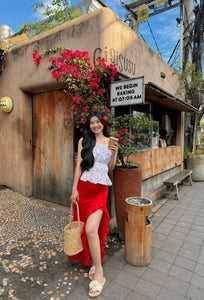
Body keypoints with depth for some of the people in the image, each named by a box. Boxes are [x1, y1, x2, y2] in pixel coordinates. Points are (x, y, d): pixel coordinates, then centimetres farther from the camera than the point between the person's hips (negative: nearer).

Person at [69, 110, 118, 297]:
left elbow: (111, 167, 12)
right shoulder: (84, 141, 5)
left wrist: (114, 152, -5)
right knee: (85, 227, 12)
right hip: (84, 187, 1)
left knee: (91, 229, -14)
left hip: (100, 189, -1)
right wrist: (74, 189, -3)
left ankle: (98, 272, 3)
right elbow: (79, 165, 2)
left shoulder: (110, 141, 8)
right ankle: (91, 259, 38)